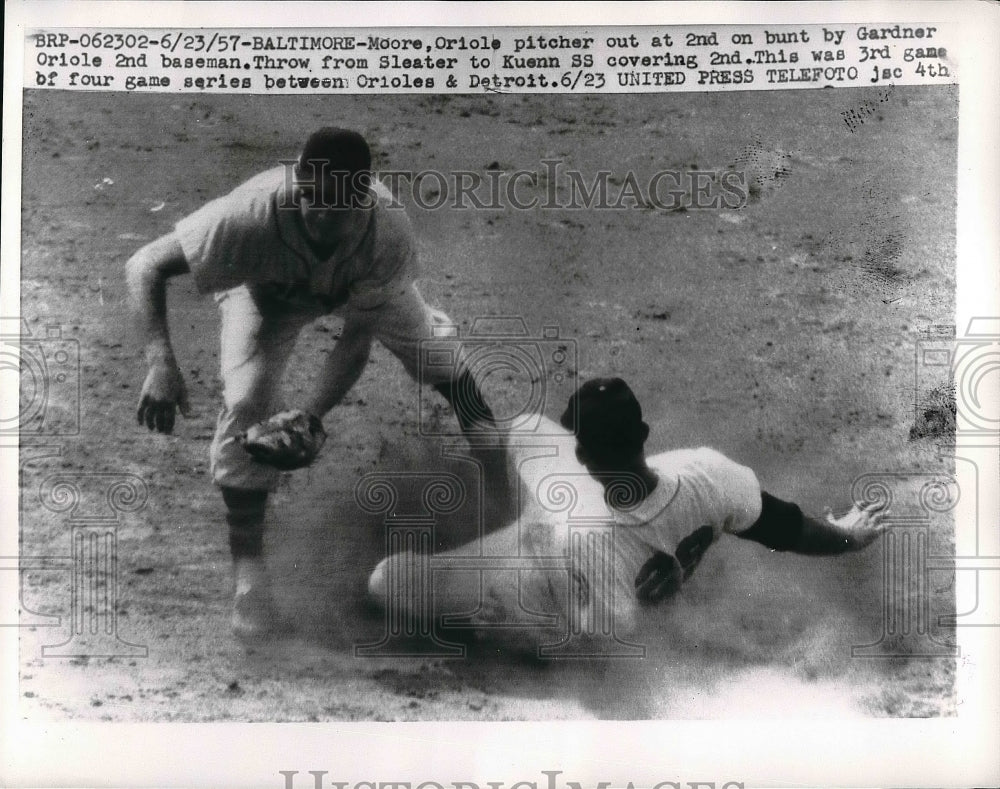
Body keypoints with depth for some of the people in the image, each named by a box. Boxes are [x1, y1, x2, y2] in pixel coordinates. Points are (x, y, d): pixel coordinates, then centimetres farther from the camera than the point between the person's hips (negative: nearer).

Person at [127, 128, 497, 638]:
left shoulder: (390, 232, -41)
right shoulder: (253, 213, -46)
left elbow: (355, 342, -34)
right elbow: (146, 266, -39)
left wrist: (309, 415, -48)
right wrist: (161, 363, -52)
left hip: (359, 288, 2)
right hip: (266, 295, -2)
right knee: (248, 404, -21)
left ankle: (483, 428, 49)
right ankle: (247, 565, -7)